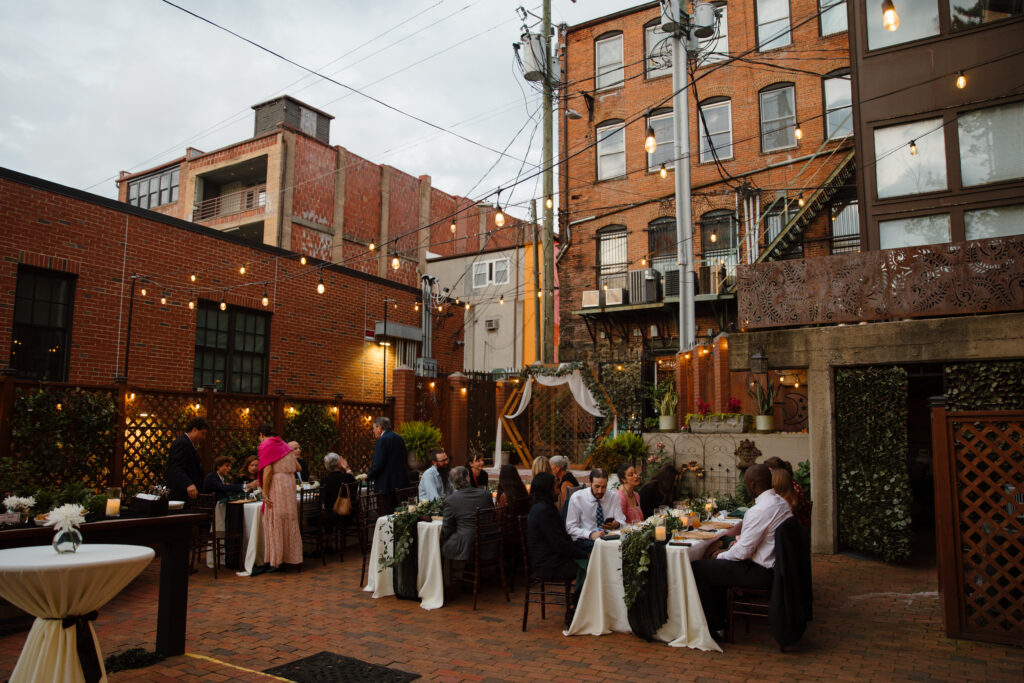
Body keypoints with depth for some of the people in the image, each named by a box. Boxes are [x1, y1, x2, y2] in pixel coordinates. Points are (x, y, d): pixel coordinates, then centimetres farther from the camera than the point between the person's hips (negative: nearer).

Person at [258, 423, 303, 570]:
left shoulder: (265, 445, -3)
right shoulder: (283, 445, 16)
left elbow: (267, 470, -14)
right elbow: (298, 468, 16)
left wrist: (264, 493, -12)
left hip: (276, 486, -6)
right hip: (290, 485, 6)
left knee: (274, 522, -2)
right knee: (289, 521, 11)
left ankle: (275, 561, -1)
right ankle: (291, 557, 15)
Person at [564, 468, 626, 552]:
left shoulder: (613, 497, 6)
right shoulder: (577, 498, -4)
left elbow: (622, 522, 4)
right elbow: (570, 528, -6)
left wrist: (617, 524, -22)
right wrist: (591, 534, -23)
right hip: (584, 540, -4)